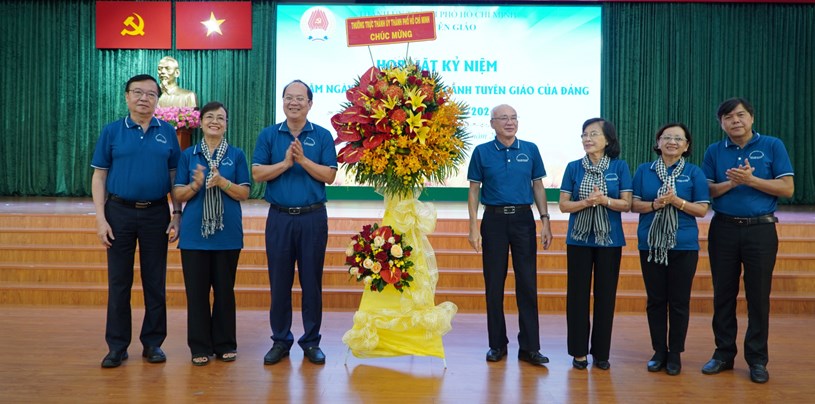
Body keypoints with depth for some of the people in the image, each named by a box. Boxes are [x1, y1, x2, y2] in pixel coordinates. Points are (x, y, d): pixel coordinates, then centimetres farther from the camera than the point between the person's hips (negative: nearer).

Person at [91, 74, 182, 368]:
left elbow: (175, 177, 6)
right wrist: (101, 218, -6)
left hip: (157, 213, 1)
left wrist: (177, 216, 0)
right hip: (120, 212, 0)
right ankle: (117, 346, 16)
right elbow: (99, 177, 2)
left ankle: (153, 343, 18)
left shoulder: (167, 132, 4)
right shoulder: (111, 131, 2)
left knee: (155, 283, 6)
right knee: (119, 282, 5)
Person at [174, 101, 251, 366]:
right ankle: (200, 346, 15)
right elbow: (179, 195, 4)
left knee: (225, 289, 5)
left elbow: (244, 193, 0)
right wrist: (196, 185, -15)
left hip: (227, 232, 0)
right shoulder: (188, 155, 8)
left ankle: (225, 344, 19)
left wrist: (221, 182, -16)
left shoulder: (236, 155, 6)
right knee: (196, 290, 3)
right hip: (194, 232, 1)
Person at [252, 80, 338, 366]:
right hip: (279, 217, 1)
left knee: (311, 281, 5)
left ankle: (311, 342, 17)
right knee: (279, 281, 6)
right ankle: (280, 340, 19)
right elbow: (257, 174, -2)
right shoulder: (268, 135, 6)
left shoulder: (322, 136, 3)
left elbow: (330, 176, -5)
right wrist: (285, 163, -14)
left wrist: (303, 160, -15)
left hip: (313, 217, -1)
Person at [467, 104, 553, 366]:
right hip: (494, 220, -1)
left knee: (527, 283, 1)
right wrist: (474, 228, -5)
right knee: (494, 284, 5)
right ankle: (497, 344, 18)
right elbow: (474, 190, 2)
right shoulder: (482, 152, 1)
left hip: (523, 219, 1)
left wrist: (545, 221, 1)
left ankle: (529, 347, 9)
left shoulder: (530, 150, 5)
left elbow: (538, 187, 9)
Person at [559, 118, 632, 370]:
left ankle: (601, 352, 17)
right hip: (579, 238, 1)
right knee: (578, 293, 3)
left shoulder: (619, 167, 1)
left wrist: (604, 200, -18)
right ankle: (579, 351, 14)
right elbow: (563, 205, 0)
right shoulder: (573, 167, 3)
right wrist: (586, 202, -17)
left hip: (609, 239, 0)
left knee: (606, 294, 5)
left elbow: (626, 205, -1)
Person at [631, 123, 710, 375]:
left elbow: (702, 210, -1)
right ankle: (659, 351, 18)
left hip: (683, 245, -1)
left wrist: (677, 201, -16)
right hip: (651, 245, 1)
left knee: (679, 301, 3)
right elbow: (634, 204, 4)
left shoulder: (694, 172, 3)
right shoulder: (644, 170, 7)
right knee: (655, 300, 6)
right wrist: (655, 205, -14)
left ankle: (675, 353, 16)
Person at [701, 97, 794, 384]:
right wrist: (731, 182, -14)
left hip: (761, 229, -2)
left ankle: (757, 359, 15)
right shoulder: (714, 151, 7)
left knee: (758, 296, 3)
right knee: (723, 294, 7)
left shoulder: (773, 146, 0)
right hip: (723, 229, 2)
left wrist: (750, 180, -16)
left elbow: (787, 188, -5)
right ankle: (724, 353, 19)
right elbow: (706, 190, 2)